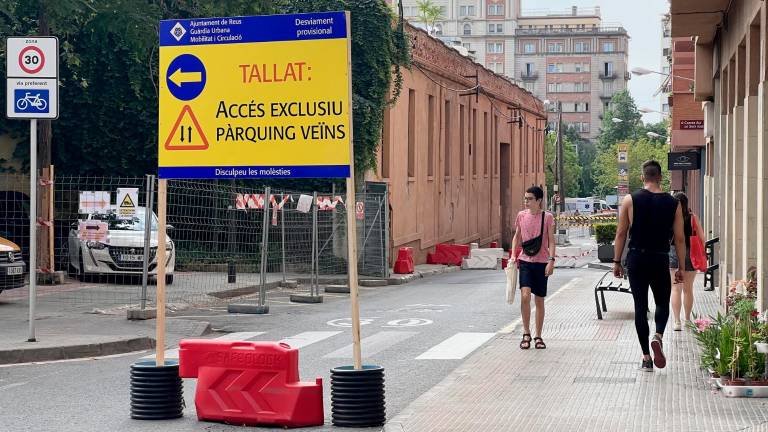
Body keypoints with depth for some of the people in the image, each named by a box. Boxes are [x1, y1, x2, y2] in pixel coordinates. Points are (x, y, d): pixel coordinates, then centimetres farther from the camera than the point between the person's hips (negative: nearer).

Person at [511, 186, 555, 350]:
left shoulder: (547, 217, -4)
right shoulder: (521, 215, 4)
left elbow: (551, 241, -4)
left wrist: (551, 260, -14)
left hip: (541, 262, -1)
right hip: (525, 261, 1)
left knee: (539, 300, 6)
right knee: (525, 296, -16)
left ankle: (538, 337, 18)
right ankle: (526, 334, -3)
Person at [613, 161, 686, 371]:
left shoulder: (630, 200, -2)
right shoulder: (673, 204, 1)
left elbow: (621, 234, -1)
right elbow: (679, 239, 2)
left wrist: (617, 262, 6)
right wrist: (681, 268, 8)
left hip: (636, 258, 0)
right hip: (660, 259, 0)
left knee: (640, 306, 5)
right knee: (662, 303, 17)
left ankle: (646, 357, 5)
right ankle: (658, 336, -12)